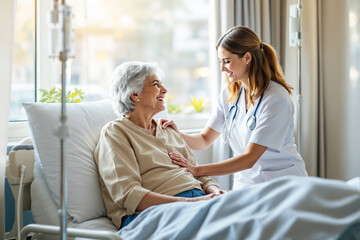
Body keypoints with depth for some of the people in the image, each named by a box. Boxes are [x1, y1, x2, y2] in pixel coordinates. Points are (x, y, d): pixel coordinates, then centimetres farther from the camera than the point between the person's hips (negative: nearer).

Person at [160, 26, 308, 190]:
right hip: (244, 184, 5)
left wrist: (197, 170, -26)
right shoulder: (229, 93, 6)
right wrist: (176, 134, -12)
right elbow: (204, 140, 9)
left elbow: (249, 158, -22)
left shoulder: (277, 99, -17)